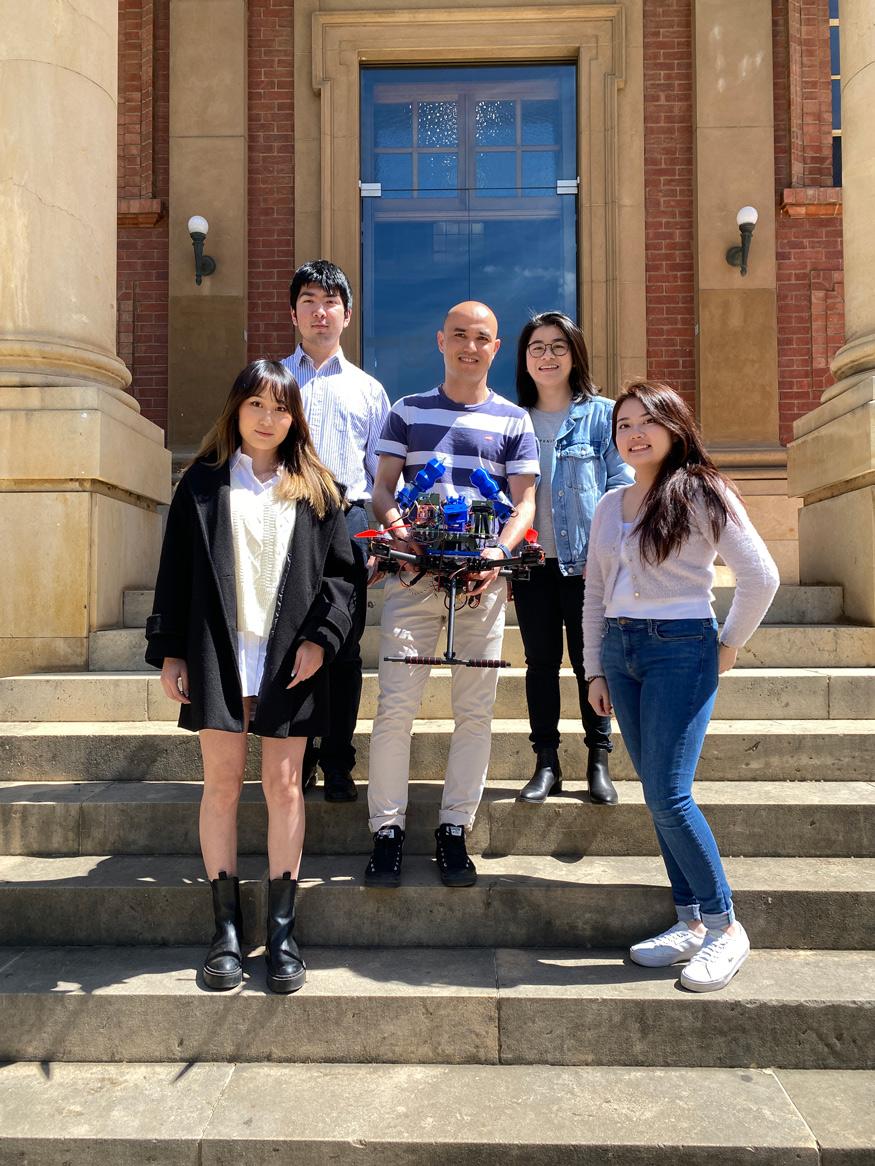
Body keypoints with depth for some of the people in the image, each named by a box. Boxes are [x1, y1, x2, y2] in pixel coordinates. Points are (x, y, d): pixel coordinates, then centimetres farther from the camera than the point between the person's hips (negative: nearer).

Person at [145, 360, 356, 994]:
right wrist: (168, 651, 1)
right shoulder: (202, 482, 8)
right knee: (222, 785, 4)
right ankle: (227, 929, 15)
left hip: (289, 657, 0)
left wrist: (321, 636, -7)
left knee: (284, 786, 3)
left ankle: (282, 930, 13)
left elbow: (341, 570, 6)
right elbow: (176, 570, 6)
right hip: (217, 655, 0)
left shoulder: (316, 488, 9)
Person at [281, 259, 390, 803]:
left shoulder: (369, 389, 18)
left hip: (347, 519, 0)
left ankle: (338, 765, 10)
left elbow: (383, 473, 15)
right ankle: (294, 759, 11)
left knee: (343, 648, 0)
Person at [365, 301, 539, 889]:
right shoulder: (408, 411, 14)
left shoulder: (514, 420, 12)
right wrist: (395, 526, -13)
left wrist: (499, 551, -13)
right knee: (396, 703, -7)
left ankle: (454, 831, 13)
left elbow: (525, 500, 6)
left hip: (481, 574, 1)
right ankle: (388, 830, 5)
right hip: (414, 572, 0)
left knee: (475, 708, 2)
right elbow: (383, 486, 9)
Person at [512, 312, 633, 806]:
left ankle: (599, 763, 16)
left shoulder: (603, 415, 1)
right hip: (531, 562, 3)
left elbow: (622, 488, -3)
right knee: (541, 660, 7)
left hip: (586, 561, -2)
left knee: (590, 660, 4)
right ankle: (547, 764, 16)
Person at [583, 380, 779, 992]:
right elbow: (595, 592, 15)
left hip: (681, 649, -6)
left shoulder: (700, 493, -6)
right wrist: (595, 669, 11)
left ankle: (725, 925, 5)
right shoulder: (610, 505, 13)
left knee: (668, 796, -11)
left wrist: (729, 645, -2)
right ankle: (691, 922, 17)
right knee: (658, 795, 7)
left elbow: (762, 576, -8)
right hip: (619, 650, 6)